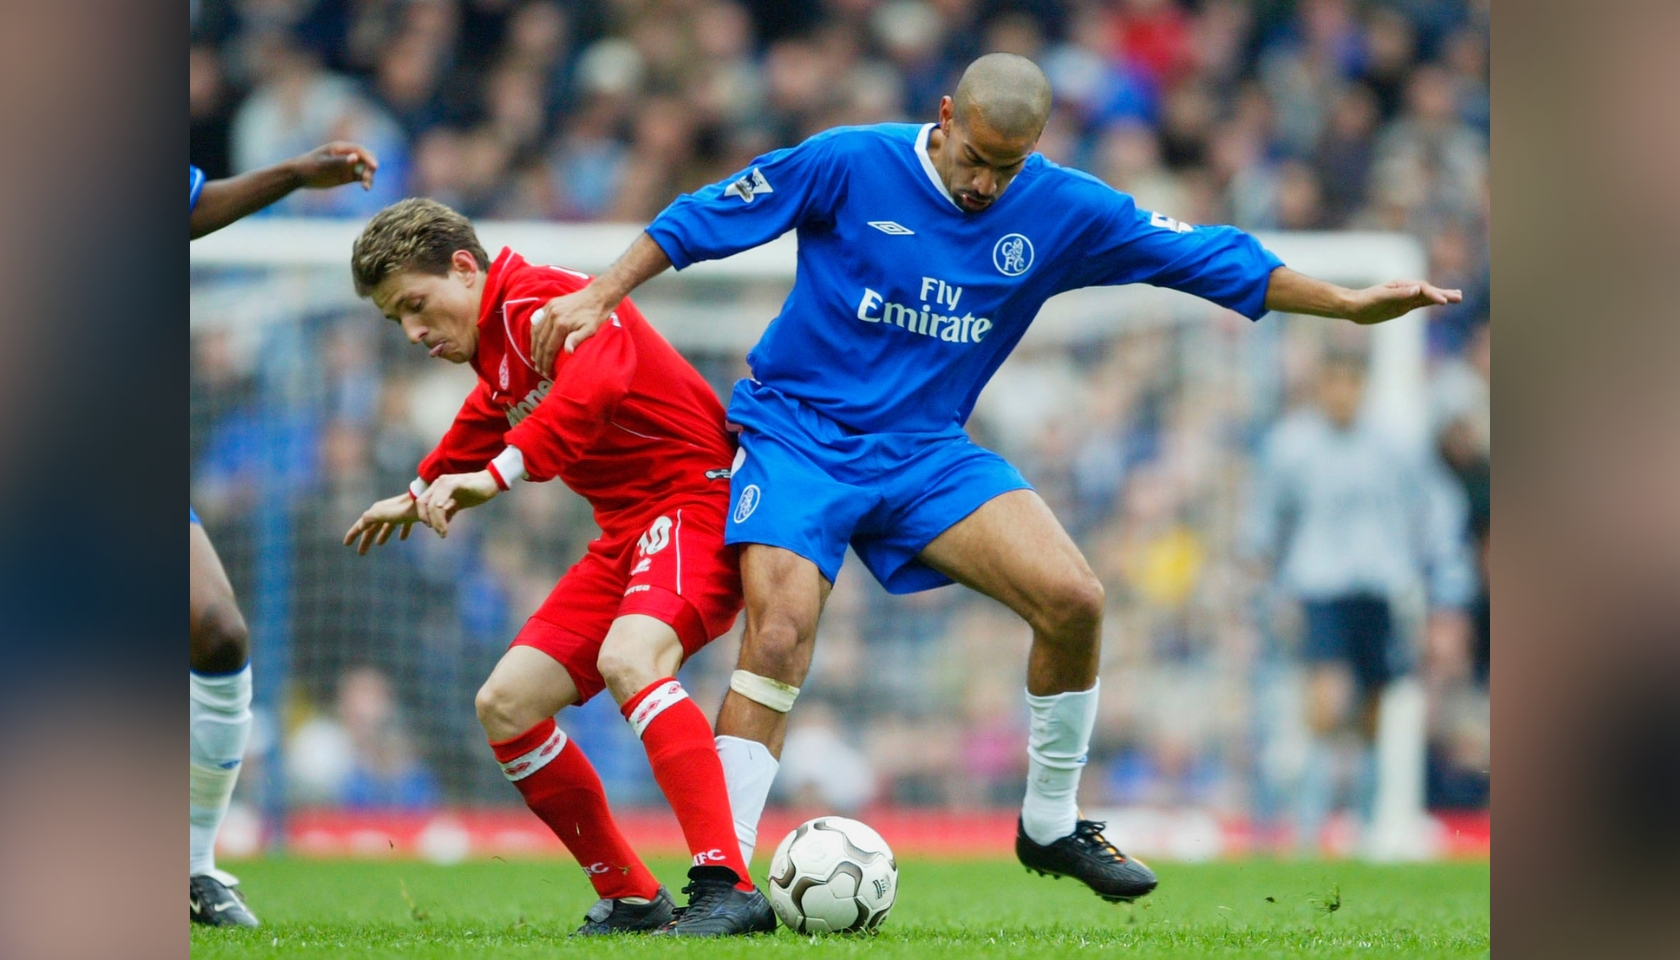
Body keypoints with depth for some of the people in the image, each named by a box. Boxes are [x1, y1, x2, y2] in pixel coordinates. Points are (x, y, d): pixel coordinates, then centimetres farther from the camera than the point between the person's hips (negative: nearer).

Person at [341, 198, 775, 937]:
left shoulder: (539, 303, -15)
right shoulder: (494, 350, 16)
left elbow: (595, 383, -37)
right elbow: (486, 424, 40)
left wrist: (495, 475, -43)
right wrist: (420, 495, 55)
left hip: (694, 497, -10)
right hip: (626, 534, 10)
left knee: (628, 659, -36)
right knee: (505, 706, 3)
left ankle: (727, 888, -42)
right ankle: (630, 898, 9)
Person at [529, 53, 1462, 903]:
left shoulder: (1061, 209, -3)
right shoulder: (850, 165, -12)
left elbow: (1203, 256, 2)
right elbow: (703, 218, -4)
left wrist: (1349, 303, 1)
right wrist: (599, 296, -9)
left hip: (924, 448, 3)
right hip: (797, 433, -3)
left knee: (1072, 597, -14)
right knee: (778, 635, -23)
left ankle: (1050, 825, 7)